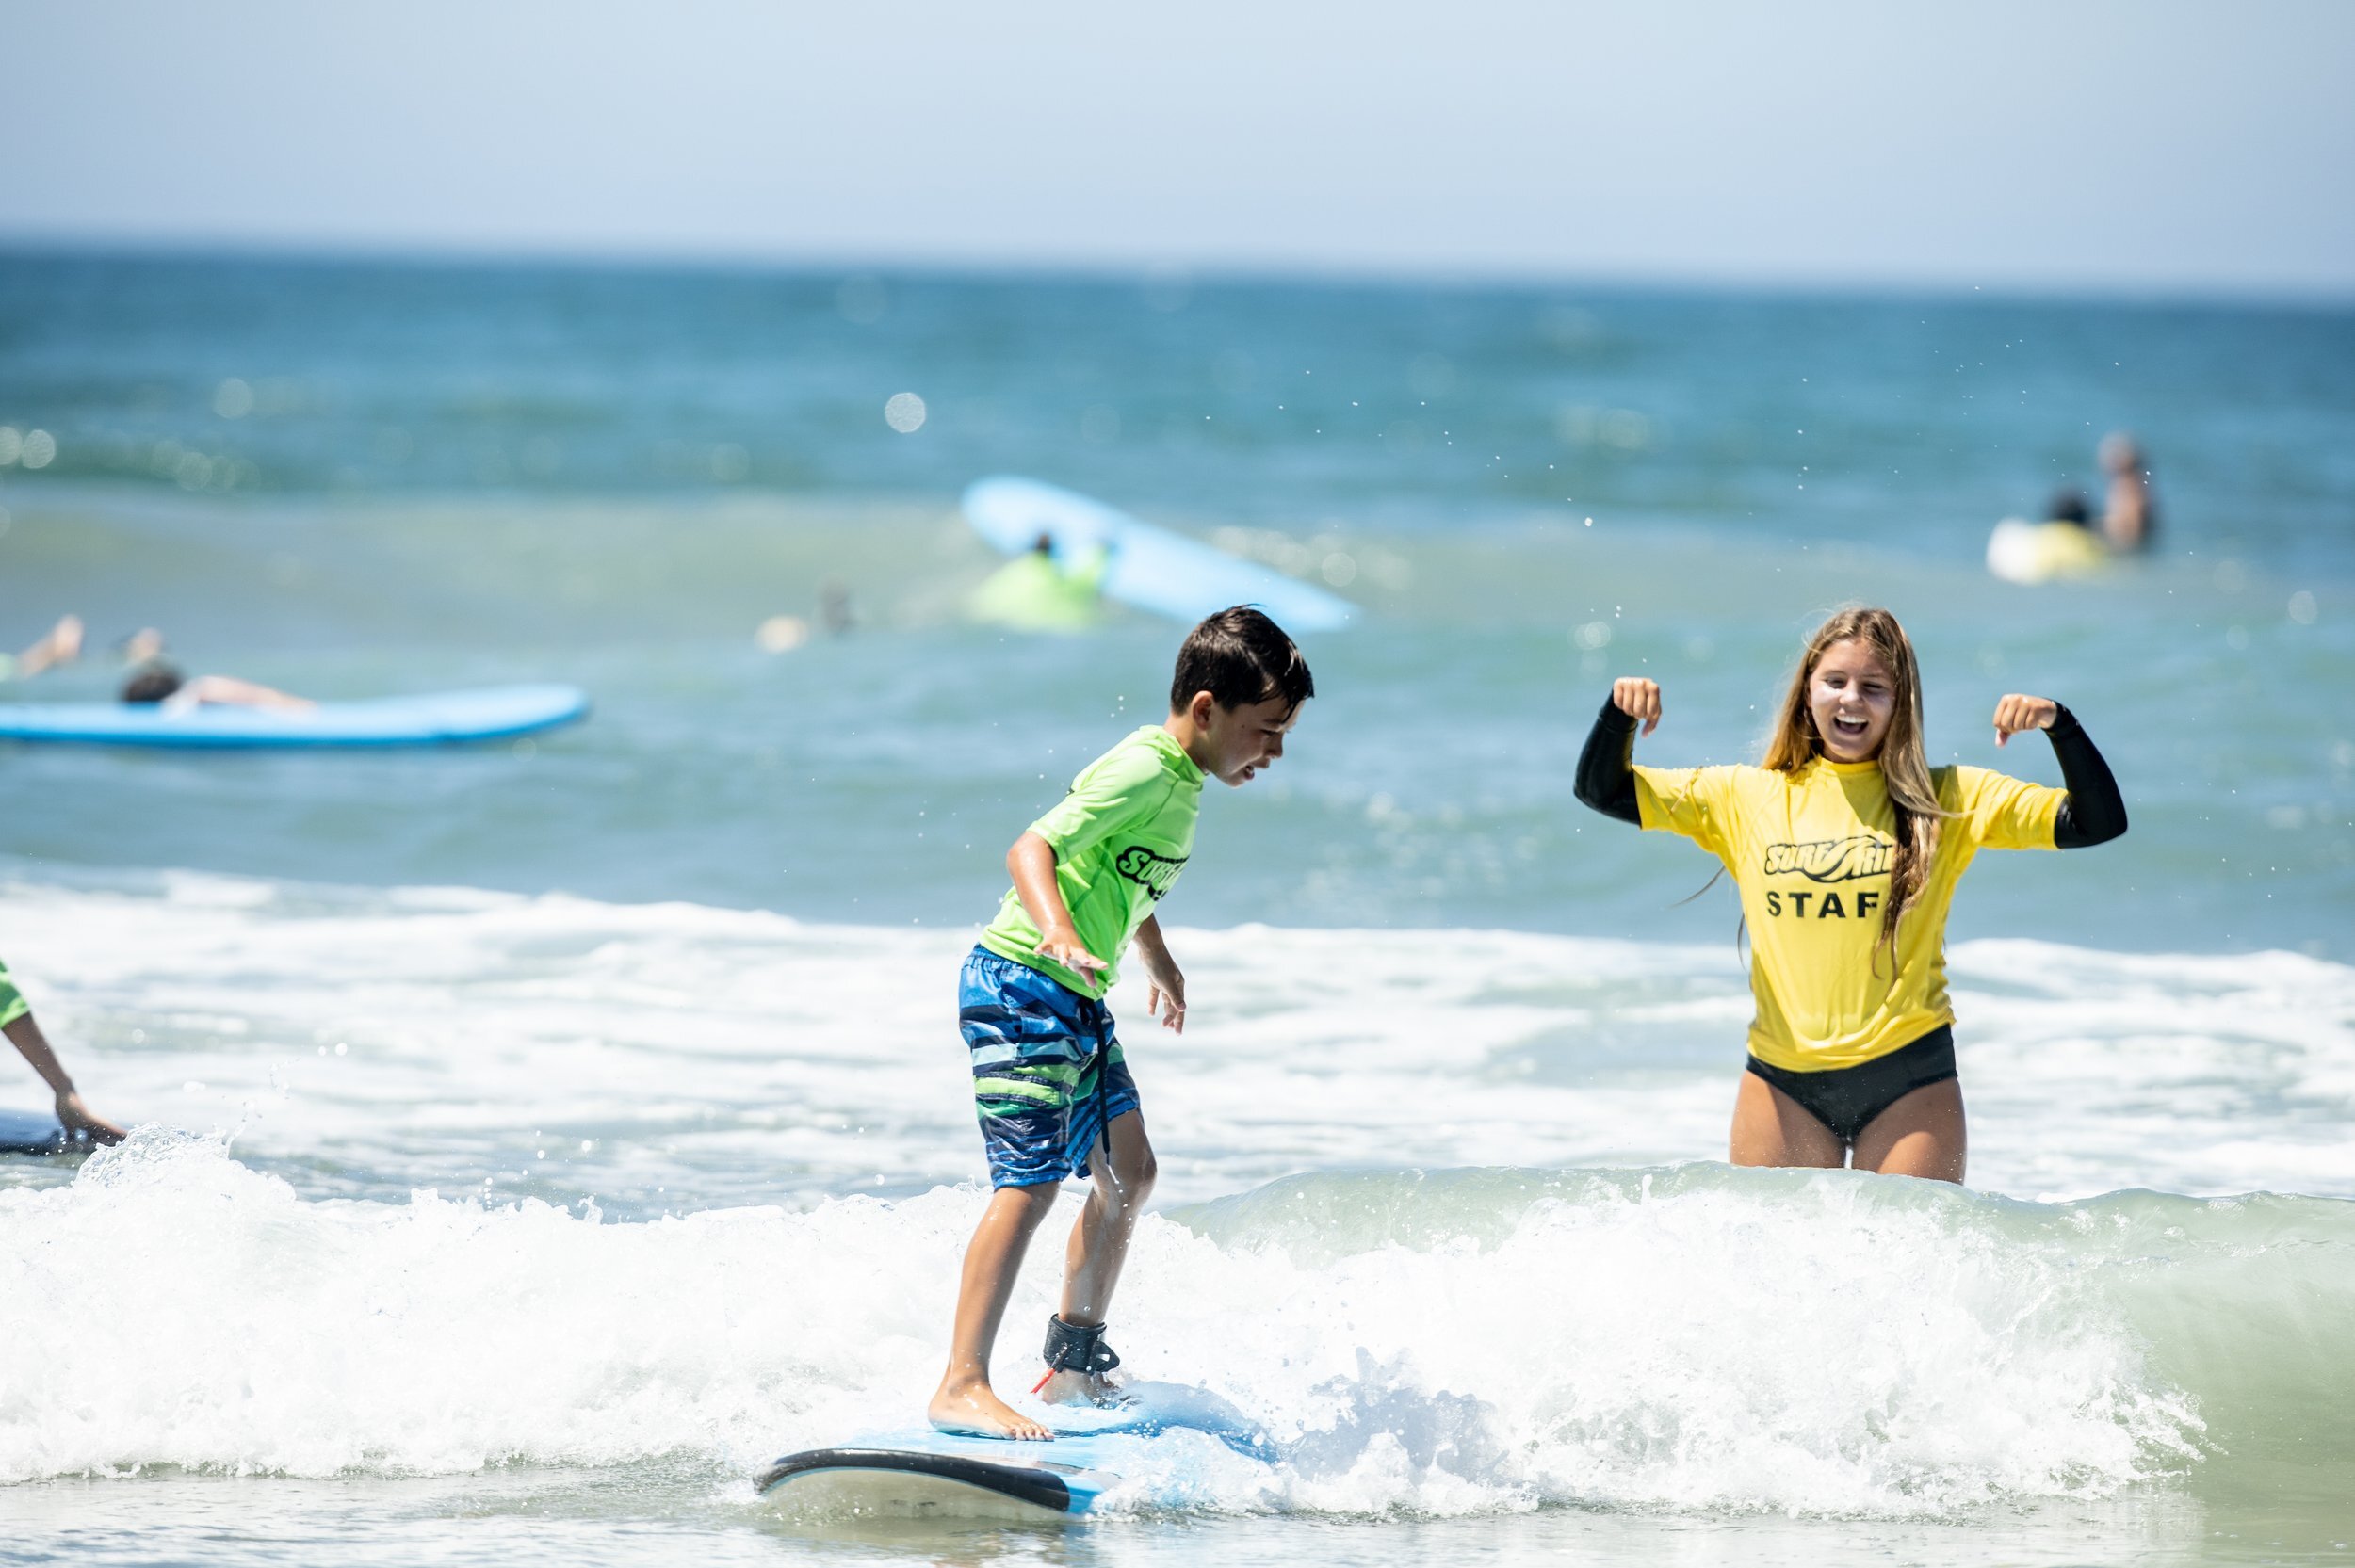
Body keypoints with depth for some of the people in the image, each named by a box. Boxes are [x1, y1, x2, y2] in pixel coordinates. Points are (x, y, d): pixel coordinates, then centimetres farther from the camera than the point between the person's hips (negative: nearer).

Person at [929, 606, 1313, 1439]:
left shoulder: (1180, 780, 12)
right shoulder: (1143, 771, -18)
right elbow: (1031, 849, -29)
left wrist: (1157, 958, 46)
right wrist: (1057, 929, -47)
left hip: (1076, 999, 10)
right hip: (1021, 986, -10)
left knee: (1128, 1173, 14)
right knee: (1031, 1180, -18)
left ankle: (1075, 1366, 26)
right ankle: (962, 1387, -22)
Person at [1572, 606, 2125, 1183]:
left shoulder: (1947, 802, 2)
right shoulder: (1744, 798, 7)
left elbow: (2099, 822, -2)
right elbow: (1602, 790, 9)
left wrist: (2060, 725, -17)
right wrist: (1620, 713, -10)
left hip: (1910, 1080, -2)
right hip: (1783, 1082, 2)